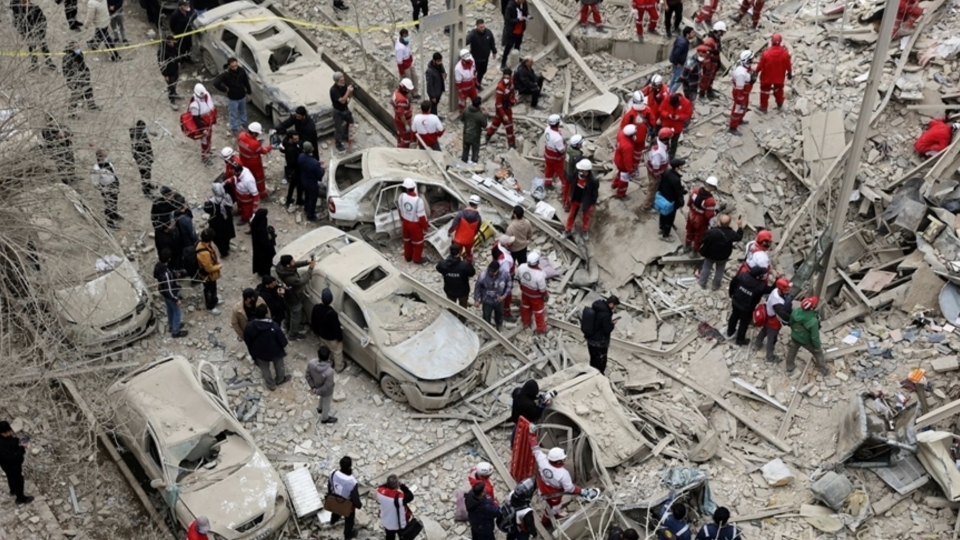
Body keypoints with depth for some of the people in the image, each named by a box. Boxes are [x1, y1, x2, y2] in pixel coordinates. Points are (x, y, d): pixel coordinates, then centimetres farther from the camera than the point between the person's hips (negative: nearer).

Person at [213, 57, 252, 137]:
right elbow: (215, 83, -35)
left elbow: (246, 82, 1)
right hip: (232, 98, -4)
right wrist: (225, 89, -24)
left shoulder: (242, 71, -15)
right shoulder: (225, 74, -28)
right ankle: (235, 129, 34)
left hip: (242, 96, 4)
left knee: (243, 112, 28)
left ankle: (243, 124, 53)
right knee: (233, 115, 14)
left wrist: (248, 92, 10)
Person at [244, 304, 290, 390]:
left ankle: (271, 385, 48)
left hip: (259, 352, 1)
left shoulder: (249, 326, -25)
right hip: (275, 351, -1)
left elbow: (247, 341, -9)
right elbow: (281, 339, -17)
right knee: (279, 366, 30)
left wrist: (252, 351, 11)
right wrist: (284, 347, 5)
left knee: (265, 369, 29)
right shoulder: (274, 326, -32)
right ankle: (280, 379, 56)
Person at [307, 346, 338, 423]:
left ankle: (320, 408, 68)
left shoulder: (311, 363, -30)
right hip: (326, 391, -5)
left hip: (316, 387, 5)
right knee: (326, 404, 27)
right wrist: (317, 391, -14)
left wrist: (312, 387, -3)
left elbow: (308, 375, -13)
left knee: (322, 398, 38)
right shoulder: (329, 371, -43)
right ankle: (324, 418, 55)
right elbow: (327, 387, -29)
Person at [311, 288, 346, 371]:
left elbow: (313, 321, -4)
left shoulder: (316, 307, -22)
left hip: (322, 334, 5)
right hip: (332, 337, -5)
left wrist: (316, 331, 16)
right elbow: (336, 327, -26)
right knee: (337, 352, 23)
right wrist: (340, 337, -7)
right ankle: (339, 367, 45)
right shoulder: (332, 313, -40)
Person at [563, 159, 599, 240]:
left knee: (585, 217, 24)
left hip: (586, 202, -3)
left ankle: (584, 230, 51)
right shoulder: (576, 175, -21)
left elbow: (595, 193, -18)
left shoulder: (593, 181, -34)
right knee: (571, 215, 22)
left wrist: (592, 205, -10)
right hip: (575, 200, 3)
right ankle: (568, 230, 45)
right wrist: (570, 197, 9)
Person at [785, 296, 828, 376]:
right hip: (807, 341, -4)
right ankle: (823, 370, 45)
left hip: (795, 337, 4)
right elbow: (814, 336, -28)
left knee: (791, 352, 31)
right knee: (818, 353, 25)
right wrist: (818, 346, -8)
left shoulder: (795, 311, -28)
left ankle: (789, 369, 53)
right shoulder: (813, 321, -43)